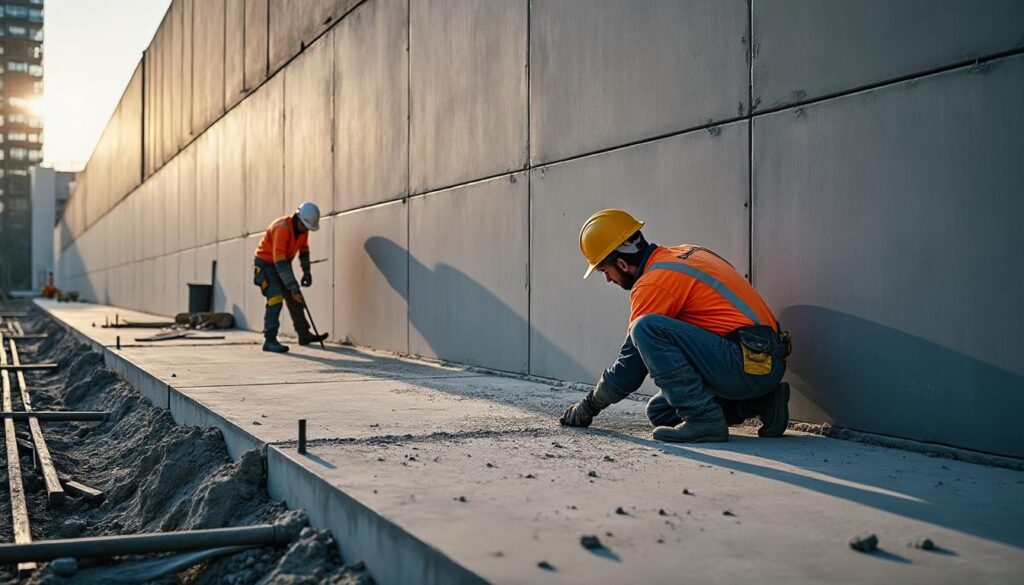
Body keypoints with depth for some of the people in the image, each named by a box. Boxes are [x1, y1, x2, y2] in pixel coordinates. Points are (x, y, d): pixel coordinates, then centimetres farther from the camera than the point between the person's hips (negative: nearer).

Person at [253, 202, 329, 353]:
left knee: (295, 300, 11)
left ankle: (304, 335, 22)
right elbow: (279, 261, -36)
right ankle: (269, 341, -22)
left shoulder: (302, 228, -6)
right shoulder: (282, 228, -32)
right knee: (275, 299, -21)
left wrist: (306, 272, 5)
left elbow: (304, 250, 13)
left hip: (282, 264, 9)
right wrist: (292, 287, -36)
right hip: (265, 263, -8)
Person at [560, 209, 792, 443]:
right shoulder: (684, 253, 15)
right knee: (659, 411, 15)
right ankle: (761, 403, 12)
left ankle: (703, 418, -17)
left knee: (646, 328, -20)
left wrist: (588, 407, 8)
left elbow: (630, 366, -6)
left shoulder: (653, 282, -12)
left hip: (748, 366, -10)